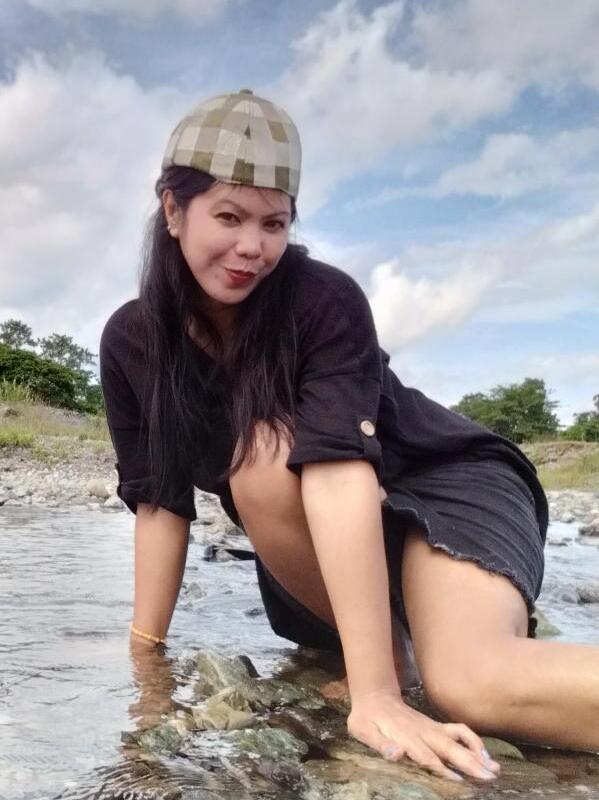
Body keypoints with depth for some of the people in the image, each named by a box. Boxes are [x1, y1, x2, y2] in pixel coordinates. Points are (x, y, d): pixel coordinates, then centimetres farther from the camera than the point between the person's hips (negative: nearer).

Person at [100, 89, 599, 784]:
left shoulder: (325, 299, -24)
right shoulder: (130, 342, -9)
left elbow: (339, 465, -35)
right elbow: (159, 501, -6)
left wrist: (375, 692, -40)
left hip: (442, 484, -5)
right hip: (316, 548, 6)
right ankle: (392, 645, -7)